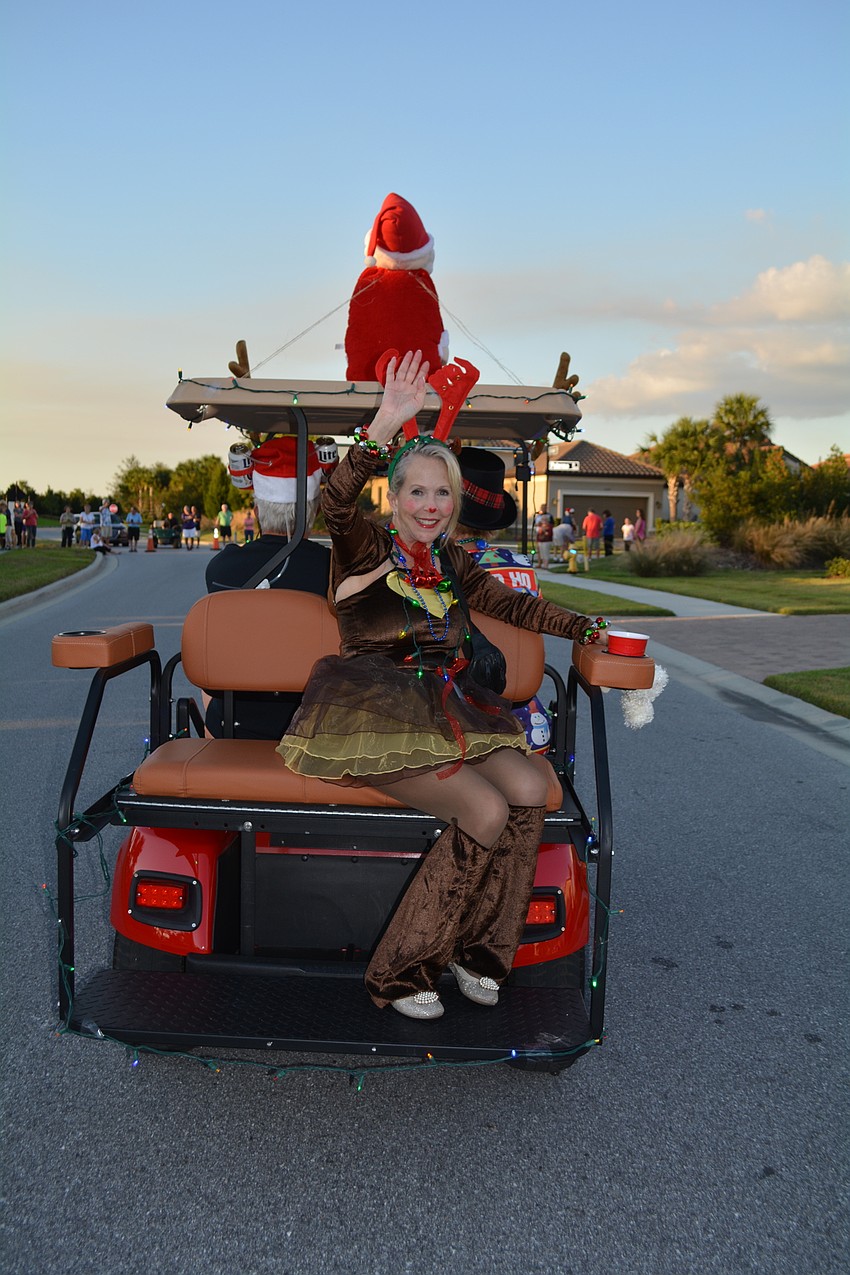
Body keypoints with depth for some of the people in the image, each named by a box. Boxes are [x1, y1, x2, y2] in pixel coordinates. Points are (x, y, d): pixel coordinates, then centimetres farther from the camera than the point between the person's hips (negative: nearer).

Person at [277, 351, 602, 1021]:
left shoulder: (453, 562, 16)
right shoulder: (366, 546, -2)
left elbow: (513, 603, 22)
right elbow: (336, 500, -23)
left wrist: (587, 628, 10)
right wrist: (384, 426, -37)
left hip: (447, 710, 6)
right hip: (378, 719, -6)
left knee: (529, 792, -20)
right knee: (486, 813, -25)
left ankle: (475, 950, -1)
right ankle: (398, 972, -9)